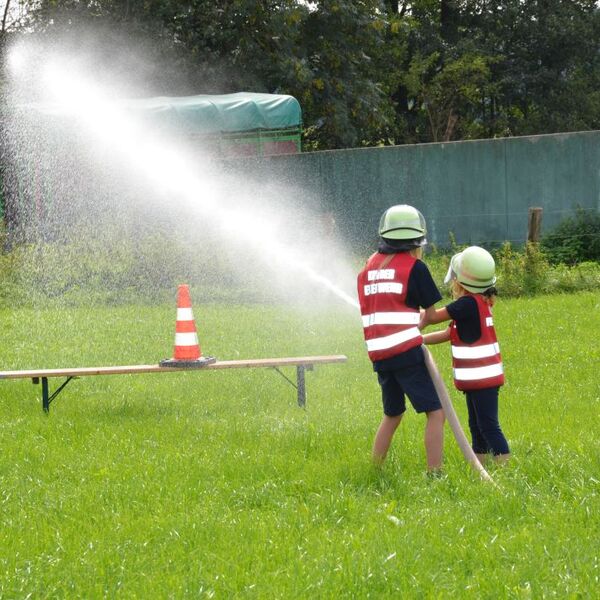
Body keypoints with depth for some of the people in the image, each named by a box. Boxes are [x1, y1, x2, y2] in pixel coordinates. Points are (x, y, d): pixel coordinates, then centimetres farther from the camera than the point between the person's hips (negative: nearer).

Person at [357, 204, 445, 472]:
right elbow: (432, 314, 1)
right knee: (435, 412, -3)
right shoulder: (414, 267, -4)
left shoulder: (368, 267, 13)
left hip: (378, 354, 6)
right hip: (407, 350, -6)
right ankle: (434, 474, -10)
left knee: (392, 414, 23)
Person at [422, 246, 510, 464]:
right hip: (477, 378, 10)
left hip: (483, 377, -10)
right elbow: (450, 333, 13)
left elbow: (432, 317, -14)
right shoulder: (478, 302, 10)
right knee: (477, 427, 14)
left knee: (488, 426, -8)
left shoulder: (469, 304, -21)